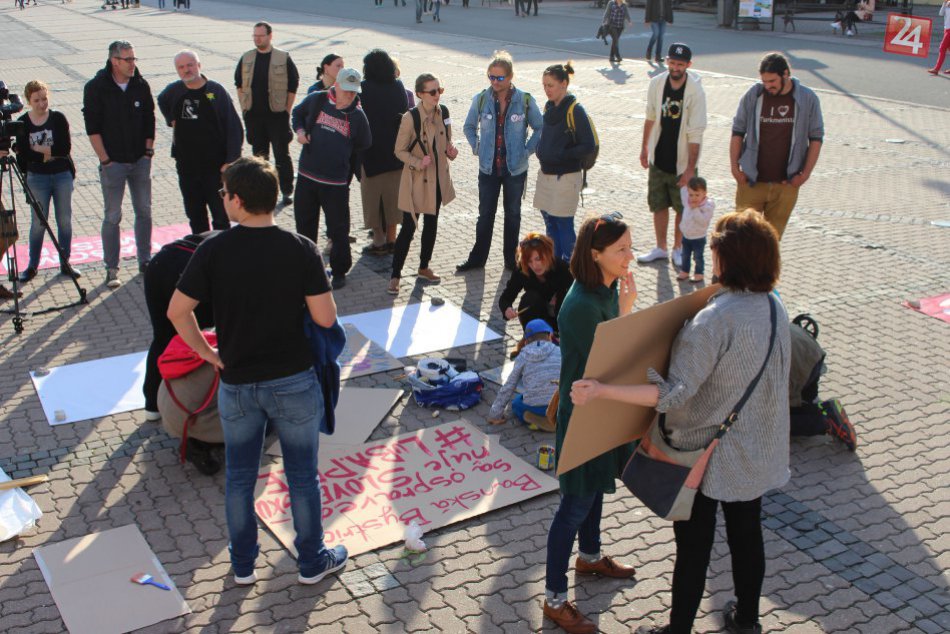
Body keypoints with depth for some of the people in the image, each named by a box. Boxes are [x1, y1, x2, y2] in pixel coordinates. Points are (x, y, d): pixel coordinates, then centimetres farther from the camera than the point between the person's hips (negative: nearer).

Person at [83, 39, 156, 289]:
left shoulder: (141, 86, 2)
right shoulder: (95, 88, -9)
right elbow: (92, 128, -9)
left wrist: (148, 151, 2)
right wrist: (105, 160, -11)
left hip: (140, 161, 4)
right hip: (113, 163, -4)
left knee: (144, 212, 9)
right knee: (112, 217, 0)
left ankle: (145, 261, 22)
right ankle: (111, 269, 8)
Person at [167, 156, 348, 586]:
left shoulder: (213, 250, -10)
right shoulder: (301, 249, -13)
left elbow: (177, 312, -10)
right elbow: (325, 318, -13)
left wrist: (207, 352, 4)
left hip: (237, 385, 1)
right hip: (293, 382, -1)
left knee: (239, 478, 18)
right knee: (302, 477, 15)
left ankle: (243, 566, 32)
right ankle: (312, 562, 30)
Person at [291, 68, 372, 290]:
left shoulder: (357, 116, -4)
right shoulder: (316, 100, -2)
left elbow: (363, 146, 8)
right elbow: (298, 113, 17)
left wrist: (344, 161, 7)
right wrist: (299, 130, -1)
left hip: (336, 182, -2)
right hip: (307, 174, 2)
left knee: (338, 229, 3)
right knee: (304, 222, 15)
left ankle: (340, 271, 19)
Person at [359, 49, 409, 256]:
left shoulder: (364, 89, -14)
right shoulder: (398, 87, -1)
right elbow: (406, 113, 5)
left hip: (371, 152, -4)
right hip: (396, 150, 4)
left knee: (372, 194, 7)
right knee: (393, 194, 14)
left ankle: (379, 241, 9)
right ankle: (391, 238, 20)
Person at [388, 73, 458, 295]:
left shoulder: (443, 112, -1)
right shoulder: (411, 118, -19)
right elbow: (399, 150, -12)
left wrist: (450, 150, -8)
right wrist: (418, 163, -27)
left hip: (438, 177, 6)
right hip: (416, 179, -6)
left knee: (431, 223, 17)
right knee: (408, 227, -4)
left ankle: (424, 267, 34)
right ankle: (395, 276, 5)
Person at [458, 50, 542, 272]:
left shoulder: (525, 100, -9)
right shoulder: (481, 99, -4)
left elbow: (540, 128, 3)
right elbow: (469, 126, 13)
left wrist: (527, 150, -5)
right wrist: (476, 147, 2)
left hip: (516, 168, -1)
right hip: (488, 168, 1)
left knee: (512, 214, 13)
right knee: (485, 214, 9)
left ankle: (511, 258, 26)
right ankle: (477, 258, 21)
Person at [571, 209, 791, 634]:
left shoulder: (714, 320, -28)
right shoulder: (775, 307, -4)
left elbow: (674, 393, -31)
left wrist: (601, 391, -34)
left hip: (707, 454, -7)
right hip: (759, 450, 7)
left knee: (693, 545, 8)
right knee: (747, 534, 22)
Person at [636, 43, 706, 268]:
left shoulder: (695, 91, -18)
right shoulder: (657, 83, -5)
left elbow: (695, 134, -18)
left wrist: (690, 168, -19)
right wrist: (644, 147, 15)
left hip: (682, 161, -4)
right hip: (658, 158, 4)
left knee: (683, 208, 8)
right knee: (658, 205, 13)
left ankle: (678, 248, 26)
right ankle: (660, 247, 28)